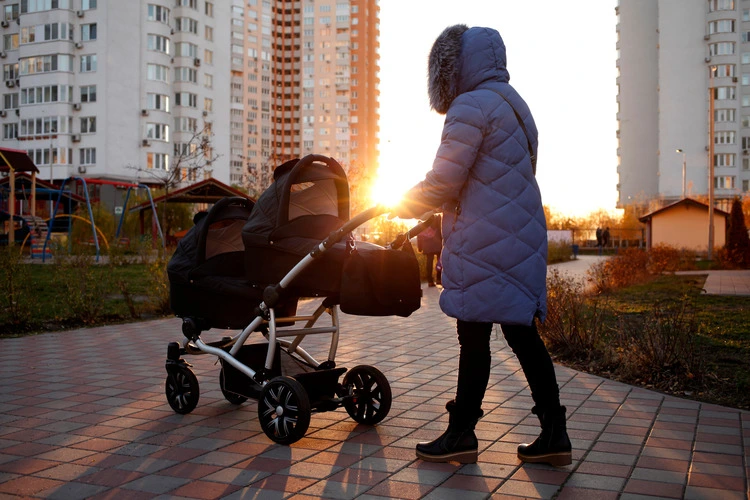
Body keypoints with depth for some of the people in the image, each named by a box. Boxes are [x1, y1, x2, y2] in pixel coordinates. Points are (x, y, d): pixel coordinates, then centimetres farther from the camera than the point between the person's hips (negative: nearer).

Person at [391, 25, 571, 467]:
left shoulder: (471, 106, -9)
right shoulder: (514, 105, 21)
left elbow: (442, 184, -13)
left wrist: (400, 208, 4)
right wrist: (440, 218, 24)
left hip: (484, 244, -9)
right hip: (523, 236, 9)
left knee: (474, 336, -2)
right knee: (522, 333, 9)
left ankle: (461, 434, 8)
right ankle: (554, 434, 12)